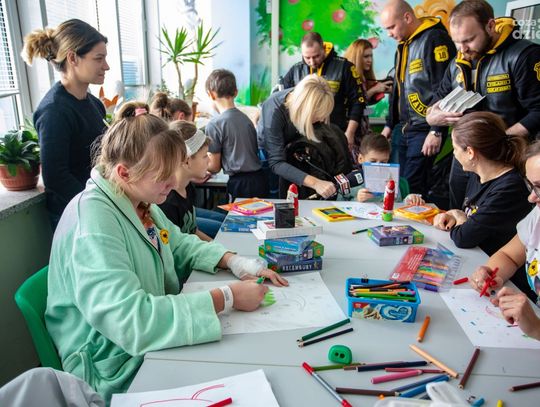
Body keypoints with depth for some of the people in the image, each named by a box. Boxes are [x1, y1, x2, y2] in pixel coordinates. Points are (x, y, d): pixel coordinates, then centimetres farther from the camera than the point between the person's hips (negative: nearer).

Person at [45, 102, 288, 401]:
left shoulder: (139, 200, -1)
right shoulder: (93, 219, -28)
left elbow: (180, 245, 14)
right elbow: (132, 321, -35)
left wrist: (235, 262, -3)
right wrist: (227, 297, -29)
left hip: (152, 343, 8)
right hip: (119, 372, -7)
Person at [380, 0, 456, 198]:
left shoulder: (434, 39, -11)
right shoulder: (403, 45, 17)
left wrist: (436, 131, -20)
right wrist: (389, 125, 21)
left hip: (426, 130, -9)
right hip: (406, 130, 9)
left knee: (413, 189, -10)